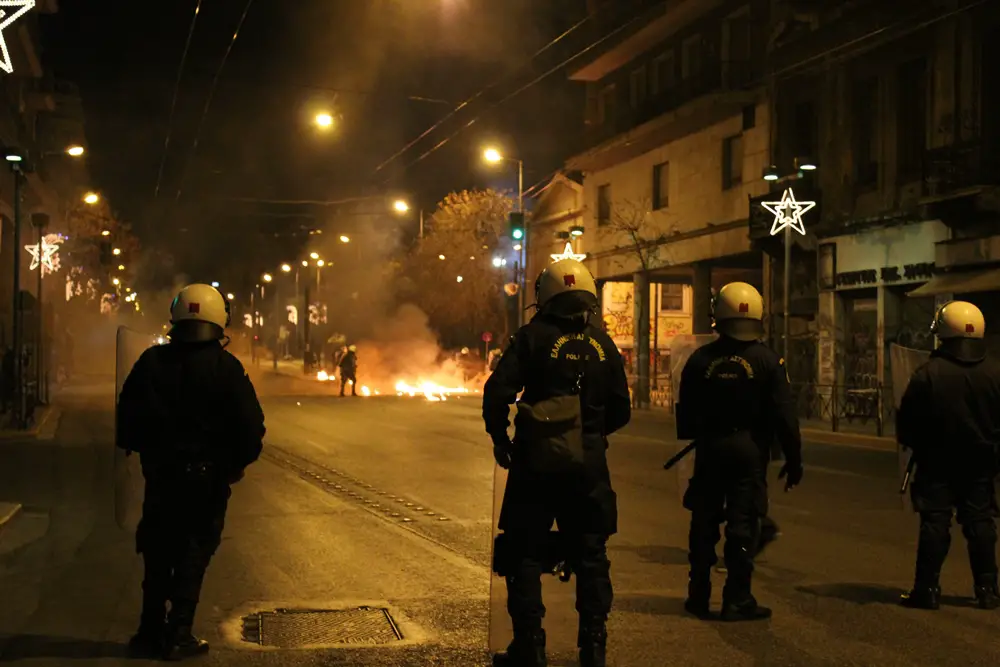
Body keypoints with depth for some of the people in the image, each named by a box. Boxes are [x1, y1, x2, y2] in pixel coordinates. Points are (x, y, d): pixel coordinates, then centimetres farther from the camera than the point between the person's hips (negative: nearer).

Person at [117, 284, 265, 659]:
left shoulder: (151, 361, -2)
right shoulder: (226, 368, -11)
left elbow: (128, 414, 2)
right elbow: (251, 425, -15)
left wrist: (141, 450, 18)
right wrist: (237, 463, 1)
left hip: (161, 474, 3)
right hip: (207, 476, -3)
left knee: (158, 556, 16)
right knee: (193, 556, 6)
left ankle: (151, 633, 21)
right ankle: (178, 637, 5)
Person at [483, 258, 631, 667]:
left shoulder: (532, 337, -6)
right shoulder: (603, 344, 5)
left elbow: (498, 391, -15)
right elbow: (621, 410, 8)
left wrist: (499, 438, 0)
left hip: (537, 461, -3)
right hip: (589, 462, 3)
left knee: (526, 554, 7)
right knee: (590, 556, 12)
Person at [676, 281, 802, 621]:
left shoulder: (700, 360, 0)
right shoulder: (768, 361, -7)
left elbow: (686, 414, 6)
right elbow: (785, 416, -7)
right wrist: (793, 459, 0)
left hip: (709, 449, 2)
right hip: (749, 451, -2)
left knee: (704, 522, 12)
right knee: (743, 525, 2)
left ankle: (699, 596, 19)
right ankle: (737, 600, 4)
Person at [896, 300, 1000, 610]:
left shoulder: (927, 374, -15)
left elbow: (906, 422, -8)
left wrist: (913, 444, 11)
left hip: (936, 463, -3)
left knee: (934, 524, 2)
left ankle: (927, 589, 3)